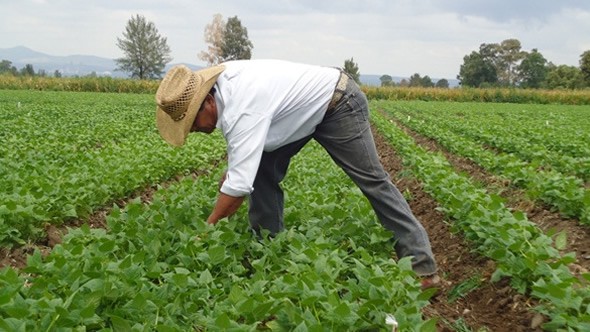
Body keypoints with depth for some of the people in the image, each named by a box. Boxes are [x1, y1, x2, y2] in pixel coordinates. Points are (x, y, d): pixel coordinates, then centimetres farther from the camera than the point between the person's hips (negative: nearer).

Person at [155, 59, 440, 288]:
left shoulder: (241, 108, -37)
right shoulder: (220, 83, -9)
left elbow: (240, 184, -38)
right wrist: (230, 170, 4)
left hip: (338, 103, -9)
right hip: (306, 106, 9)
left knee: (372, 179, -6)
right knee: (262, 170, 1)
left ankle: (423, 266, 2)